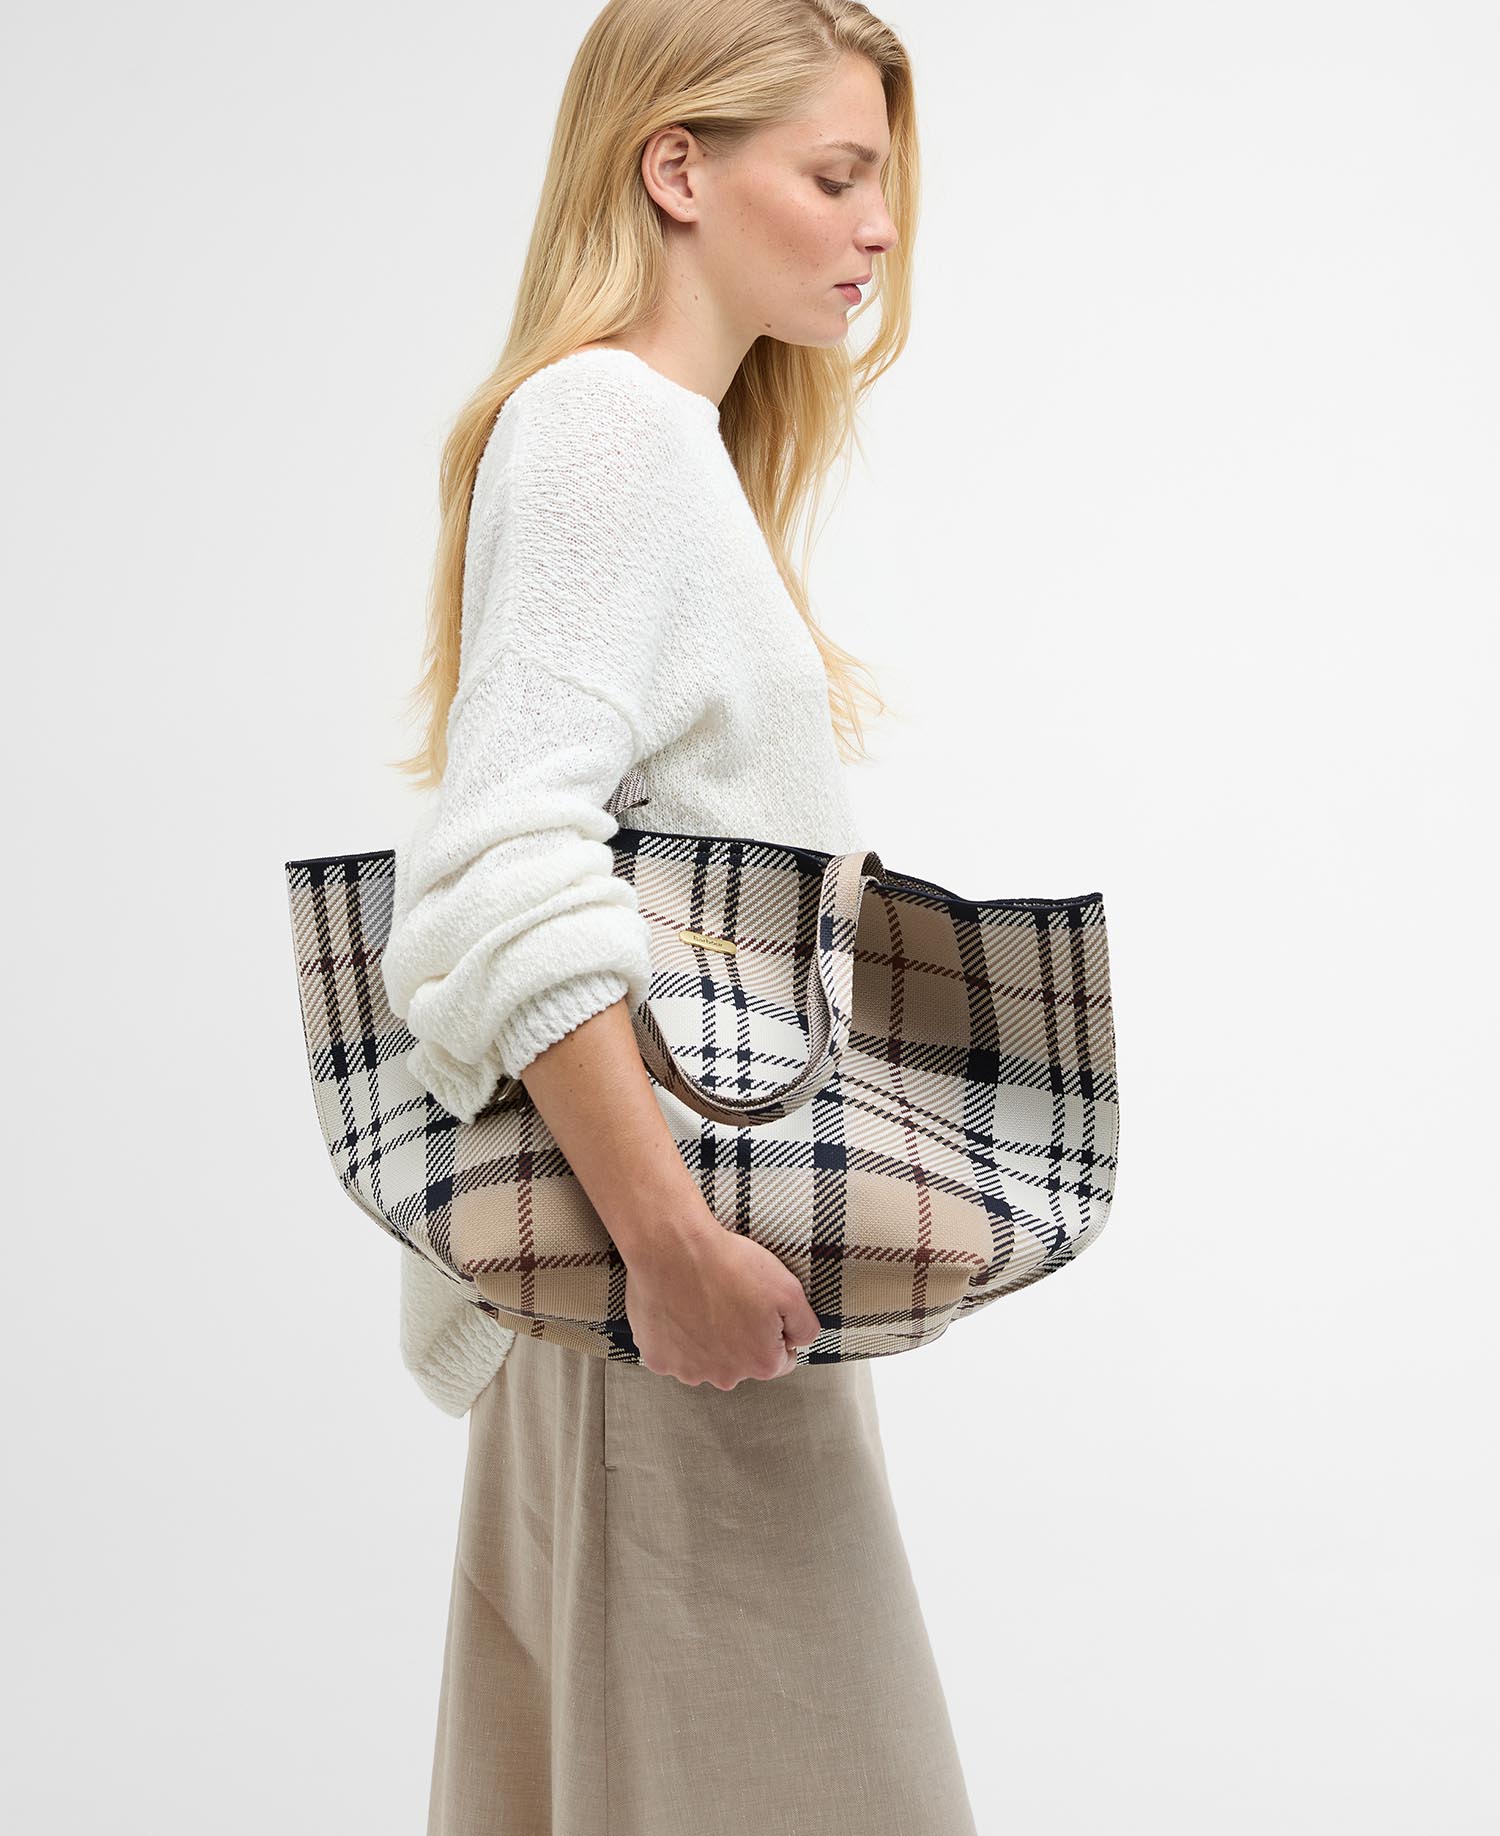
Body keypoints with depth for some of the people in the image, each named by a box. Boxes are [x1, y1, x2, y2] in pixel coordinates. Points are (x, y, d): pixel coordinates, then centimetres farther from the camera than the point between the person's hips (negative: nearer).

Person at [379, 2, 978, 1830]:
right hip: (676, 1260, -9)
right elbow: (502, 876, -24)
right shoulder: (606, 423, -13)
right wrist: (672, 1242, -26)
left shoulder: (683, 438, 17)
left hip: (705, 1216, 9)